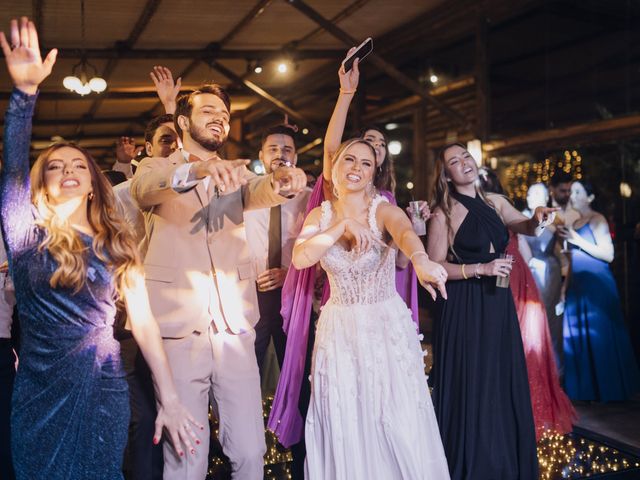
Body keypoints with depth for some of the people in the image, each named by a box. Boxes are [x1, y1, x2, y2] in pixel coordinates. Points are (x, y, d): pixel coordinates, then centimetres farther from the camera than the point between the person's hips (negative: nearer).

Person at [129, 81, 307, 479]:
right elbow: (144, 189, -16)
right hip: (178, 331, -2)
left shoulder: (236, 175, 18)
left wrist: (281, 182, -30)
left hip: (235, 330, 3)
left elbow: (260, 193, -5)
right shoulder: (157, 169, 9)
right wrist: (196, 170, -37)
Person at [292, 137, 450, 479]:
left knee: (398, 429, -1)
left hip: (388, 327, -2)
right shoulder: (320, 214, 3)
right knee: (344, 430, 6)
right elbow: (300, 258, -14)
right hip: (339, 330, 3)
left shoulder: (383, 210, -9)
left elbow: (407, 233, -33)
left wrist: (420, 260, -55)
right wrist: (343, 225, -21)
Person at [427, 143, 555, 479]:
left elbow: (525, 227, 4)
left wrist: (538, 220, -18)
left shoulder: (495, 202, 8)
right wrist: (481, 268, -17)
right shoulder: (444, 214, -7)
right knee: (470, 388, 1)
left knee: (505, 383, 11)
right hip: (464, 307, -5)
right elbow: (436, 266, -9)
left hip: (498, 303, 5)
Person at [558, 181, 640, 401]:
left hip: (597, 286, -7)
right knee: (577, 337, 7)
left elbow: (608, 255, -15)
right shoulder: (573, 222, 13)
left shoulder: (597, 220, -7)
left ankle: (607, 389, 7)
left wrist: (578, 241, -20)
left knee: (599, 337, -3)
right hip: (577, 286, 7)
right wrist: (566, 284, 14)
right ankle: (585, 389, 16)